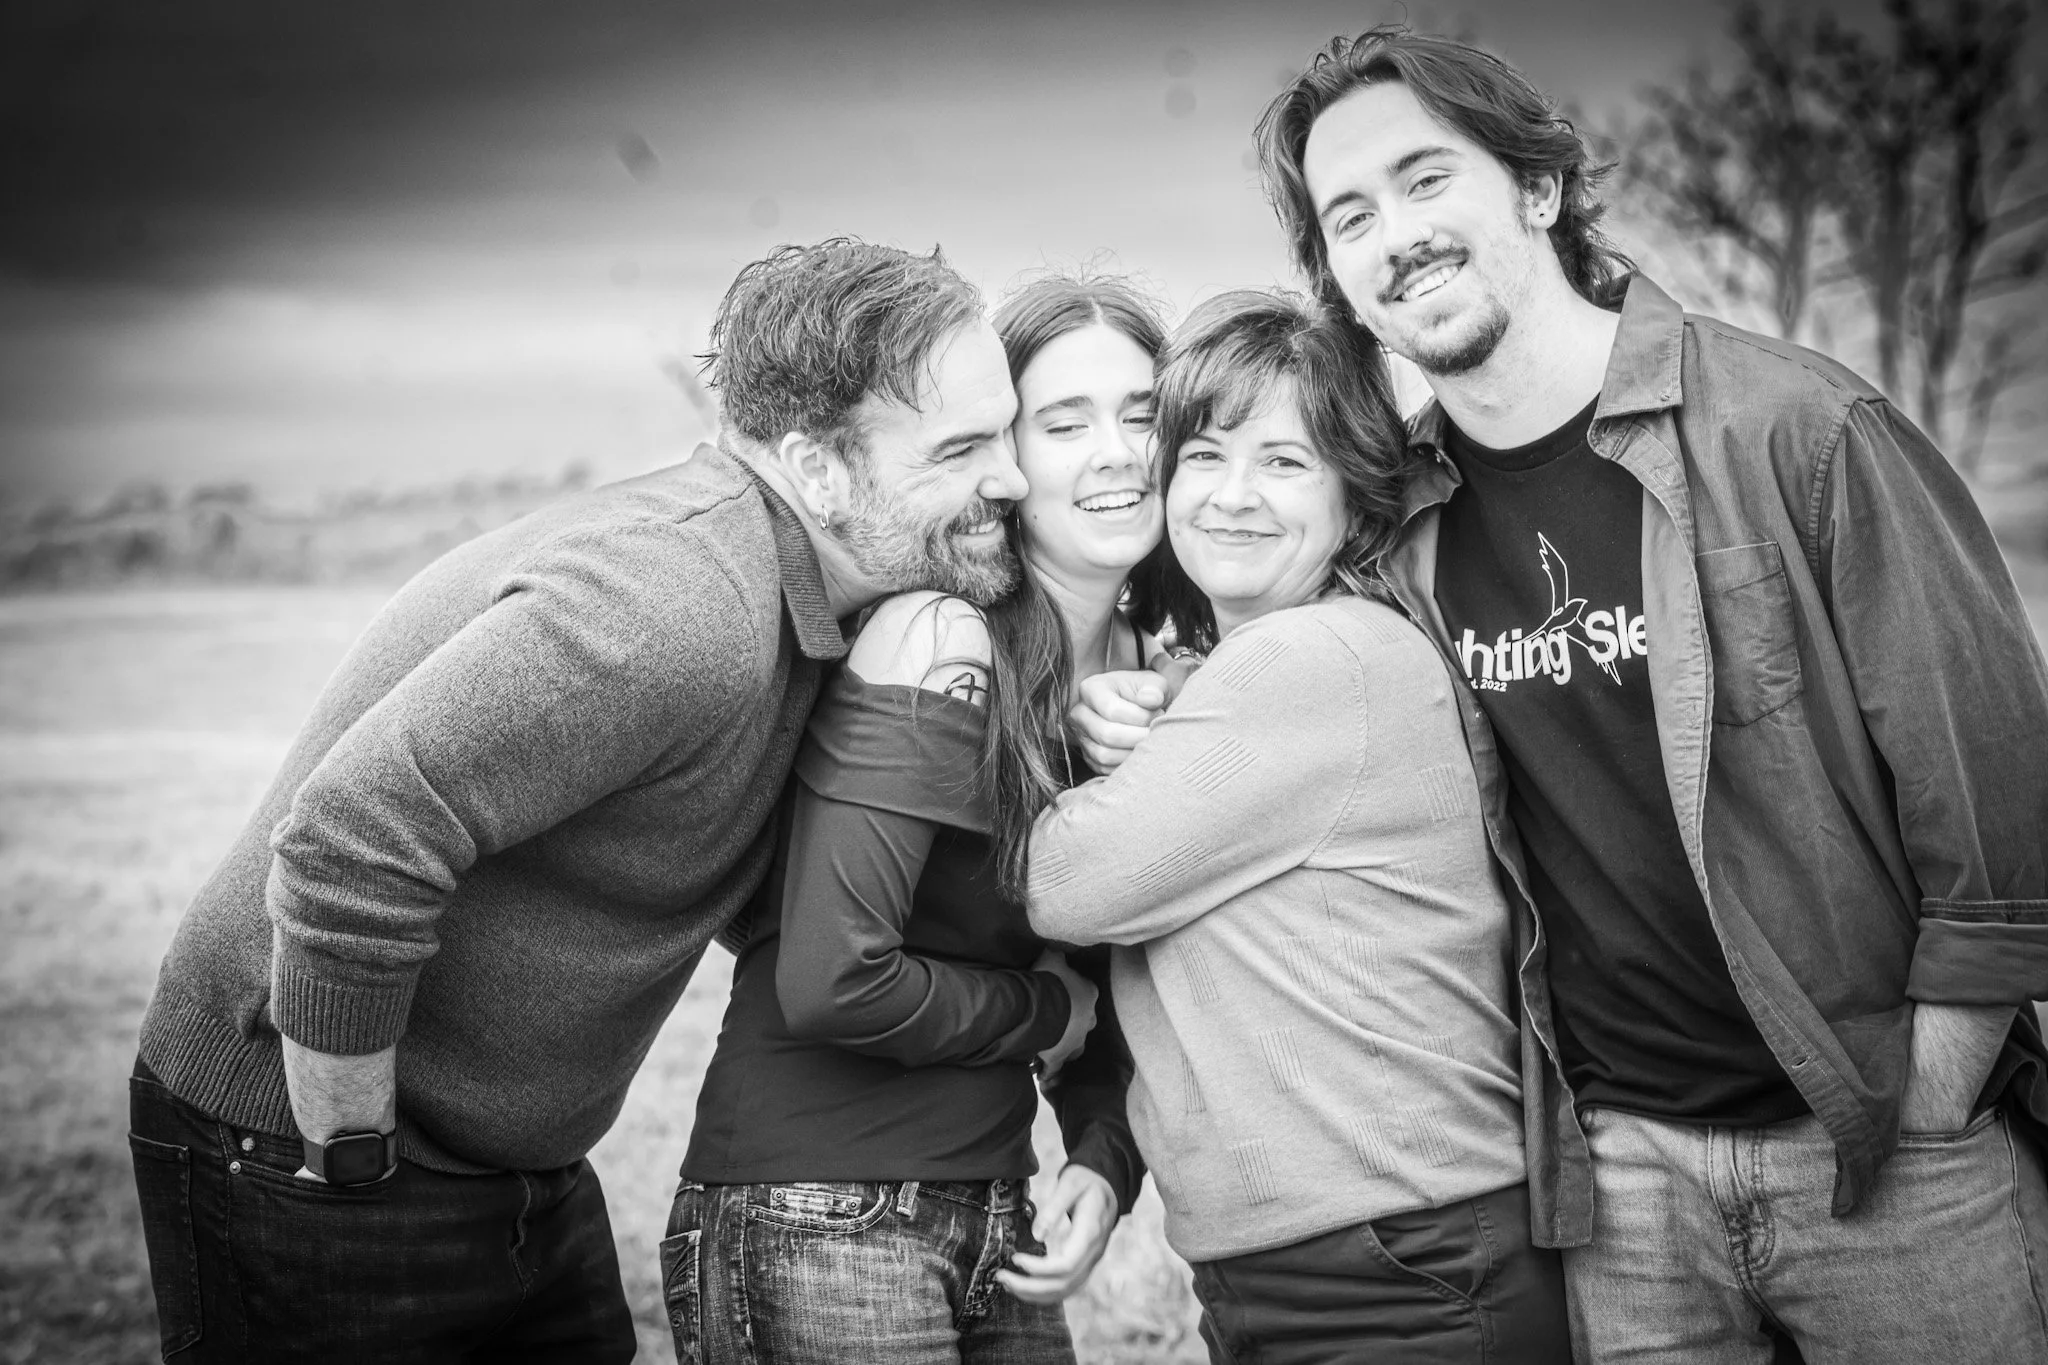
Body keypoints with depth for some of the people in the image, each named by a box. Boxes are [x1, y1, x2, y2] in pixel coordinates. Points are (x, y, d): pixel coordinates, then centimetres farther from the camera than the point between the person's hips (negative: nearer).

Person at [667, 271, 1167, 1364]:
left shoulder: (1142, 670, 4)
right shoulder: (939, 642, -18)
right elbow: (829, 983, -25)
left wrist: (1105, 1157, -3)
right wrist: (1044, 1014, -10)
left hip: (993, 1219, 7)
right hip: (820, 1222, -7)